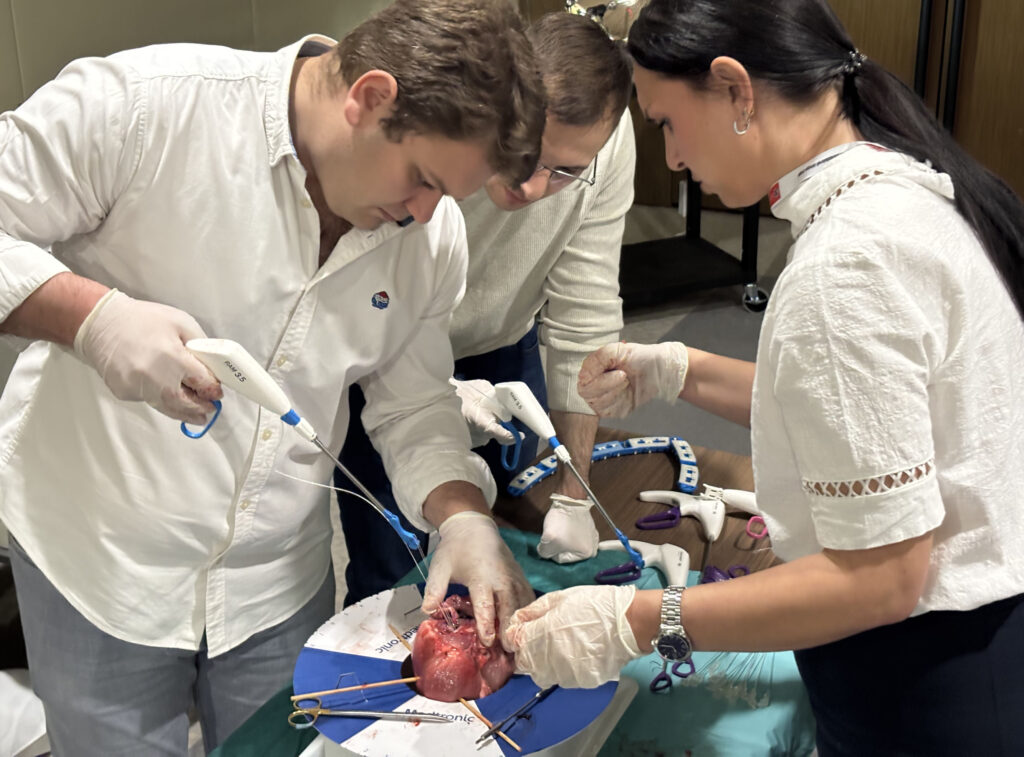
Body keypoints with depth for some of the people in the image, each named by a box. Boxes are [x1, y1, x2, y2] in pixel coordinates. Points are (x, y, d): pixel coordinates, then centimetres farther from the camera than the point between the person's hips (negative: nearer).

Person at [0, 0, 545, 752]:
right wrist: (95, 316, -32)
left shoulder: (433, 232, -4)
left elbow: (415, 406, 3)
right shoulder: (146, 103, -21)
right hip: (99, 558, -3)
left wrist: (464, 516, -14)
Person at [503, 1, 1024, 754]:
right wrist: (682, 372, 9)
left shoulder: (846, 264, -26)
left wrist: (633, 623, -21)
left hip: (925, 693, -8)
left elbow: (878, 578, -25)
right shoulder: (904, 188, 2)